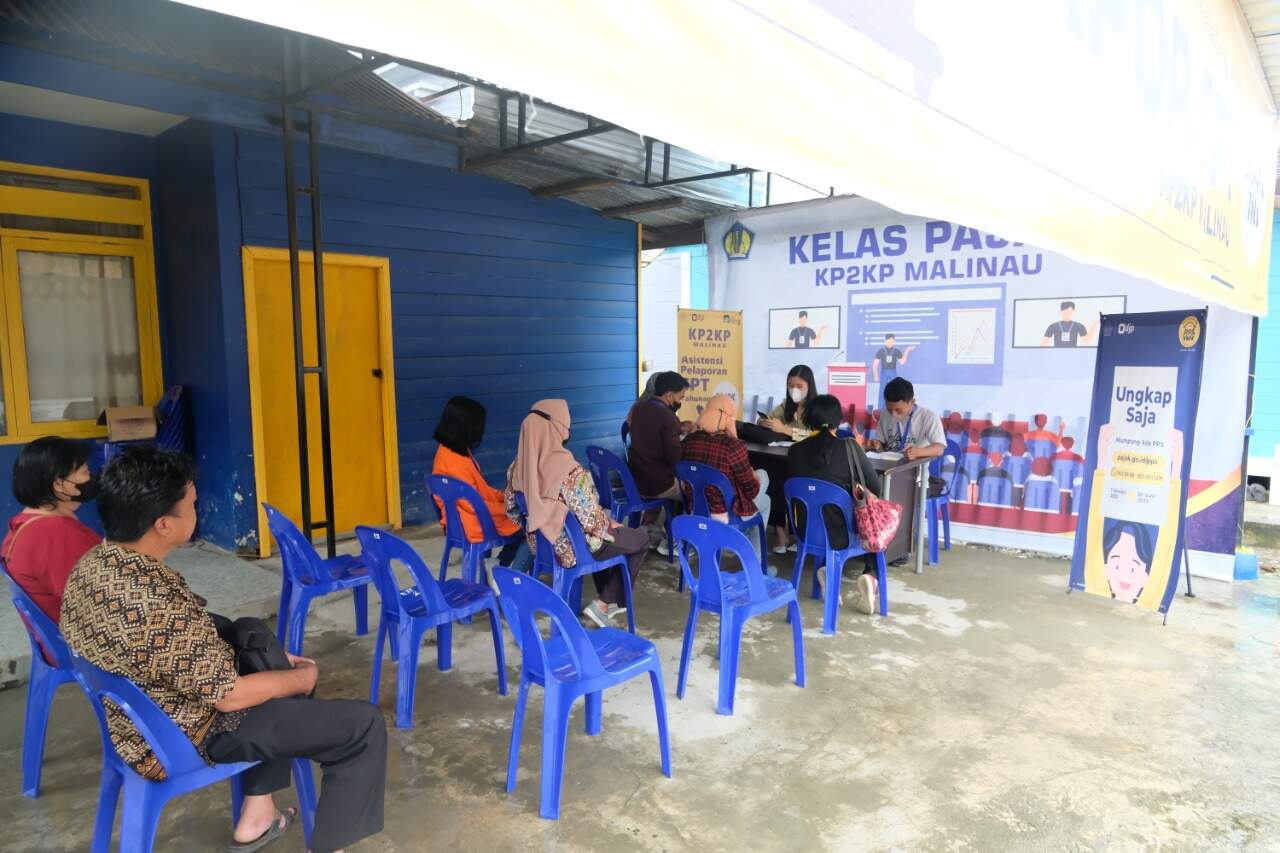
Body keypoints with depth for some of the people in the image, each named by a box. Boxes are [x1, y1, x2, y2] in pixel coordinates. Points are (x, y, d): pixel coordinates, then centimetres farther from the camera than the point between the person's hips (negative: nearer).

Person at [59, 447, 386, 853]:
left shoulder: (90, 565, -6)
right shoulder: (161, 602, -34)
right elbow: (229, 695, -24)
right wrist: (303, 678, -6)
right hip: (190, 740, -9)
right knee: (364, 724, -5)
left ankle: (257, 818, 32)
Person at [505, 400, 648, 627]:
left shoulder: (518, 467, -9)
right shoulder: (570, 472, -31)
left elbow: (512, 511, 3)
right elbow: (592, 522, -26)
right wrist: (612, 525, -4)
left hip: (542, 546, 7)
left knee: (606, 529, 34)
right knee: (640, 540, 16)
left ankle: (607, 600, 38)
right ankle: (604, 603, 15)